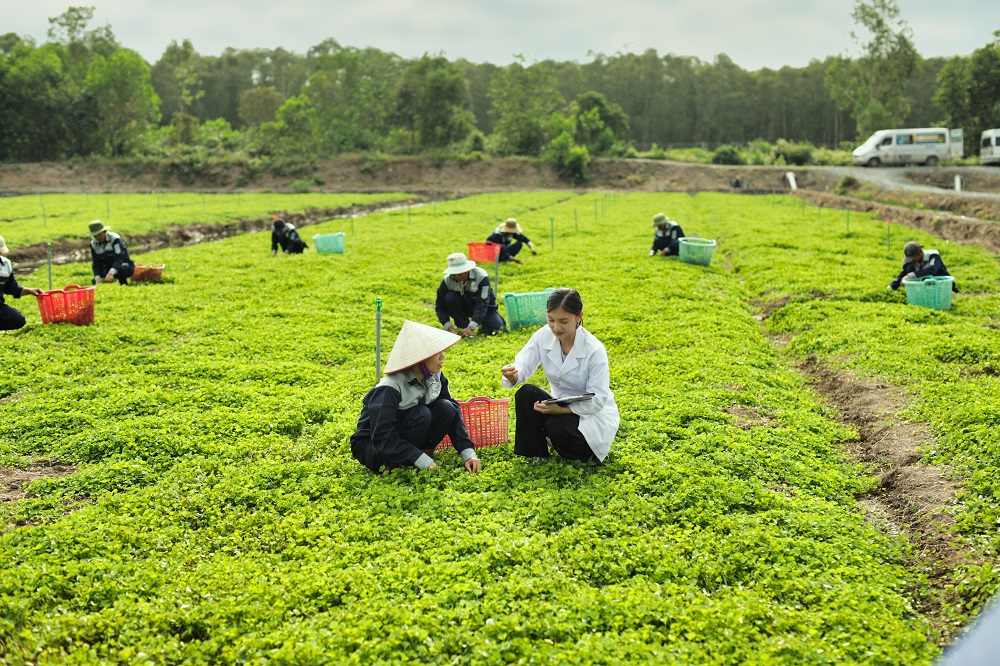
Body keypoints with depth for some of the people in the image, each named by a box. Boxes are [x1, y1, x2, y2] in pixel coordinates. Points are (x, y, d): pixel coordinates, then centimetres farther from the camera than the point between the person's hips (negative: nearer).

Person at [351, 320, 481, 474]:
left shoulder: (434, 376, -8)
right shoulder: (389, 388, -29)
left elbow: (454, 413, -5)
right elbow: (382, 438, -31)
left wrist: (468, 452, -17)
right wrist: (423, 461, -34)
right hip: (371, 447, -6)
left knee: (446, 408, -18)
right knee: (421, 414, -32)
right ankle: (394, 465, -14)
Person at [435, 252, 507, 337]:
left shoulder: (481, 277, -29)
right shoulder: (447, 280, -20)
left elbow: (481, 305, -35)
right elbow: (440, 306, -17)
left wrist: (471, 327, -46)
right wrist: (449, 327, -31)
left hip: (484, 307, -1)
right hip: (463, 307, 1)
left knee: (499, 331, -23)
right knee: (449, 298, -29)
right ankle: (463, 327, -13)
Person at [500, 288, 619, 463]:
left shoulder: (594, 350, -23)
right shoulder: (543, 336, -11)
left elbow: (597, 400, -22)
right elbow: (523, 366, -20)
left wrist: (560, 409, -34)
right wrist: (512, 375, -44)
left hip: (595, 414, -5)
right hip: (561, 406, 5)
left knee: (557, 427, -32)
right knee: (526, 393, -21)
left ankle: (587, 454, 0)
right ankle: (536, 456, -9)